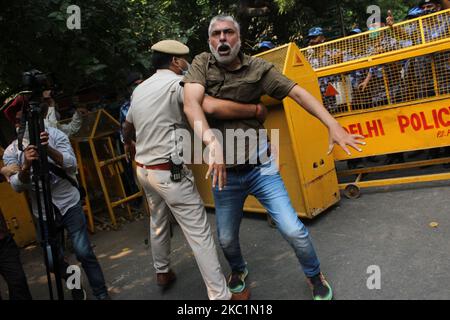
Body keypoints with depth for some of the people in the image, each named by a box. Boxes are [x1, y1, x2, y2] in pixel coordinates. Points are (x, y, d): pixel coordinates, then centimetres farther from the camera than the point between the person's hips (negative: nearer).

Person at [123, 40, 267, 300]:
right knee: (199, 232, -3)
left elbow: (128, 127, 27)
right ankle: (220, 295, 3)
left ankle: (163, 273, 43)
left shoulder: (140, 89, 10)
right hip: (171, 172, -8)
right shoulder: (177, 83, -14)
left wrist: (128, 144, 49)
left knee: (158, 223, 25)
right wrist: (255, 110, -19)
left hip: (144, 169, 9)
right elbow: (213, 107, -31)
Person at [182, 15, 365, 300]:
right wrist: (212, 141, -37)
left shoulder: (258, 68, -2)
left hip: (260, 167, 0)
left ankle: (315, 276, 28)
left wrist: (332, 125, -20)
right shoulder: (202, 65, -3)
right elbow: (191, 104, -20)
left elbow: (297, 93, -7)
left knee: (293, 230, -4)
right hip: (225, 172, 1)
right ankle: (239, 270, 50)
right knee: (227, 238, 15)